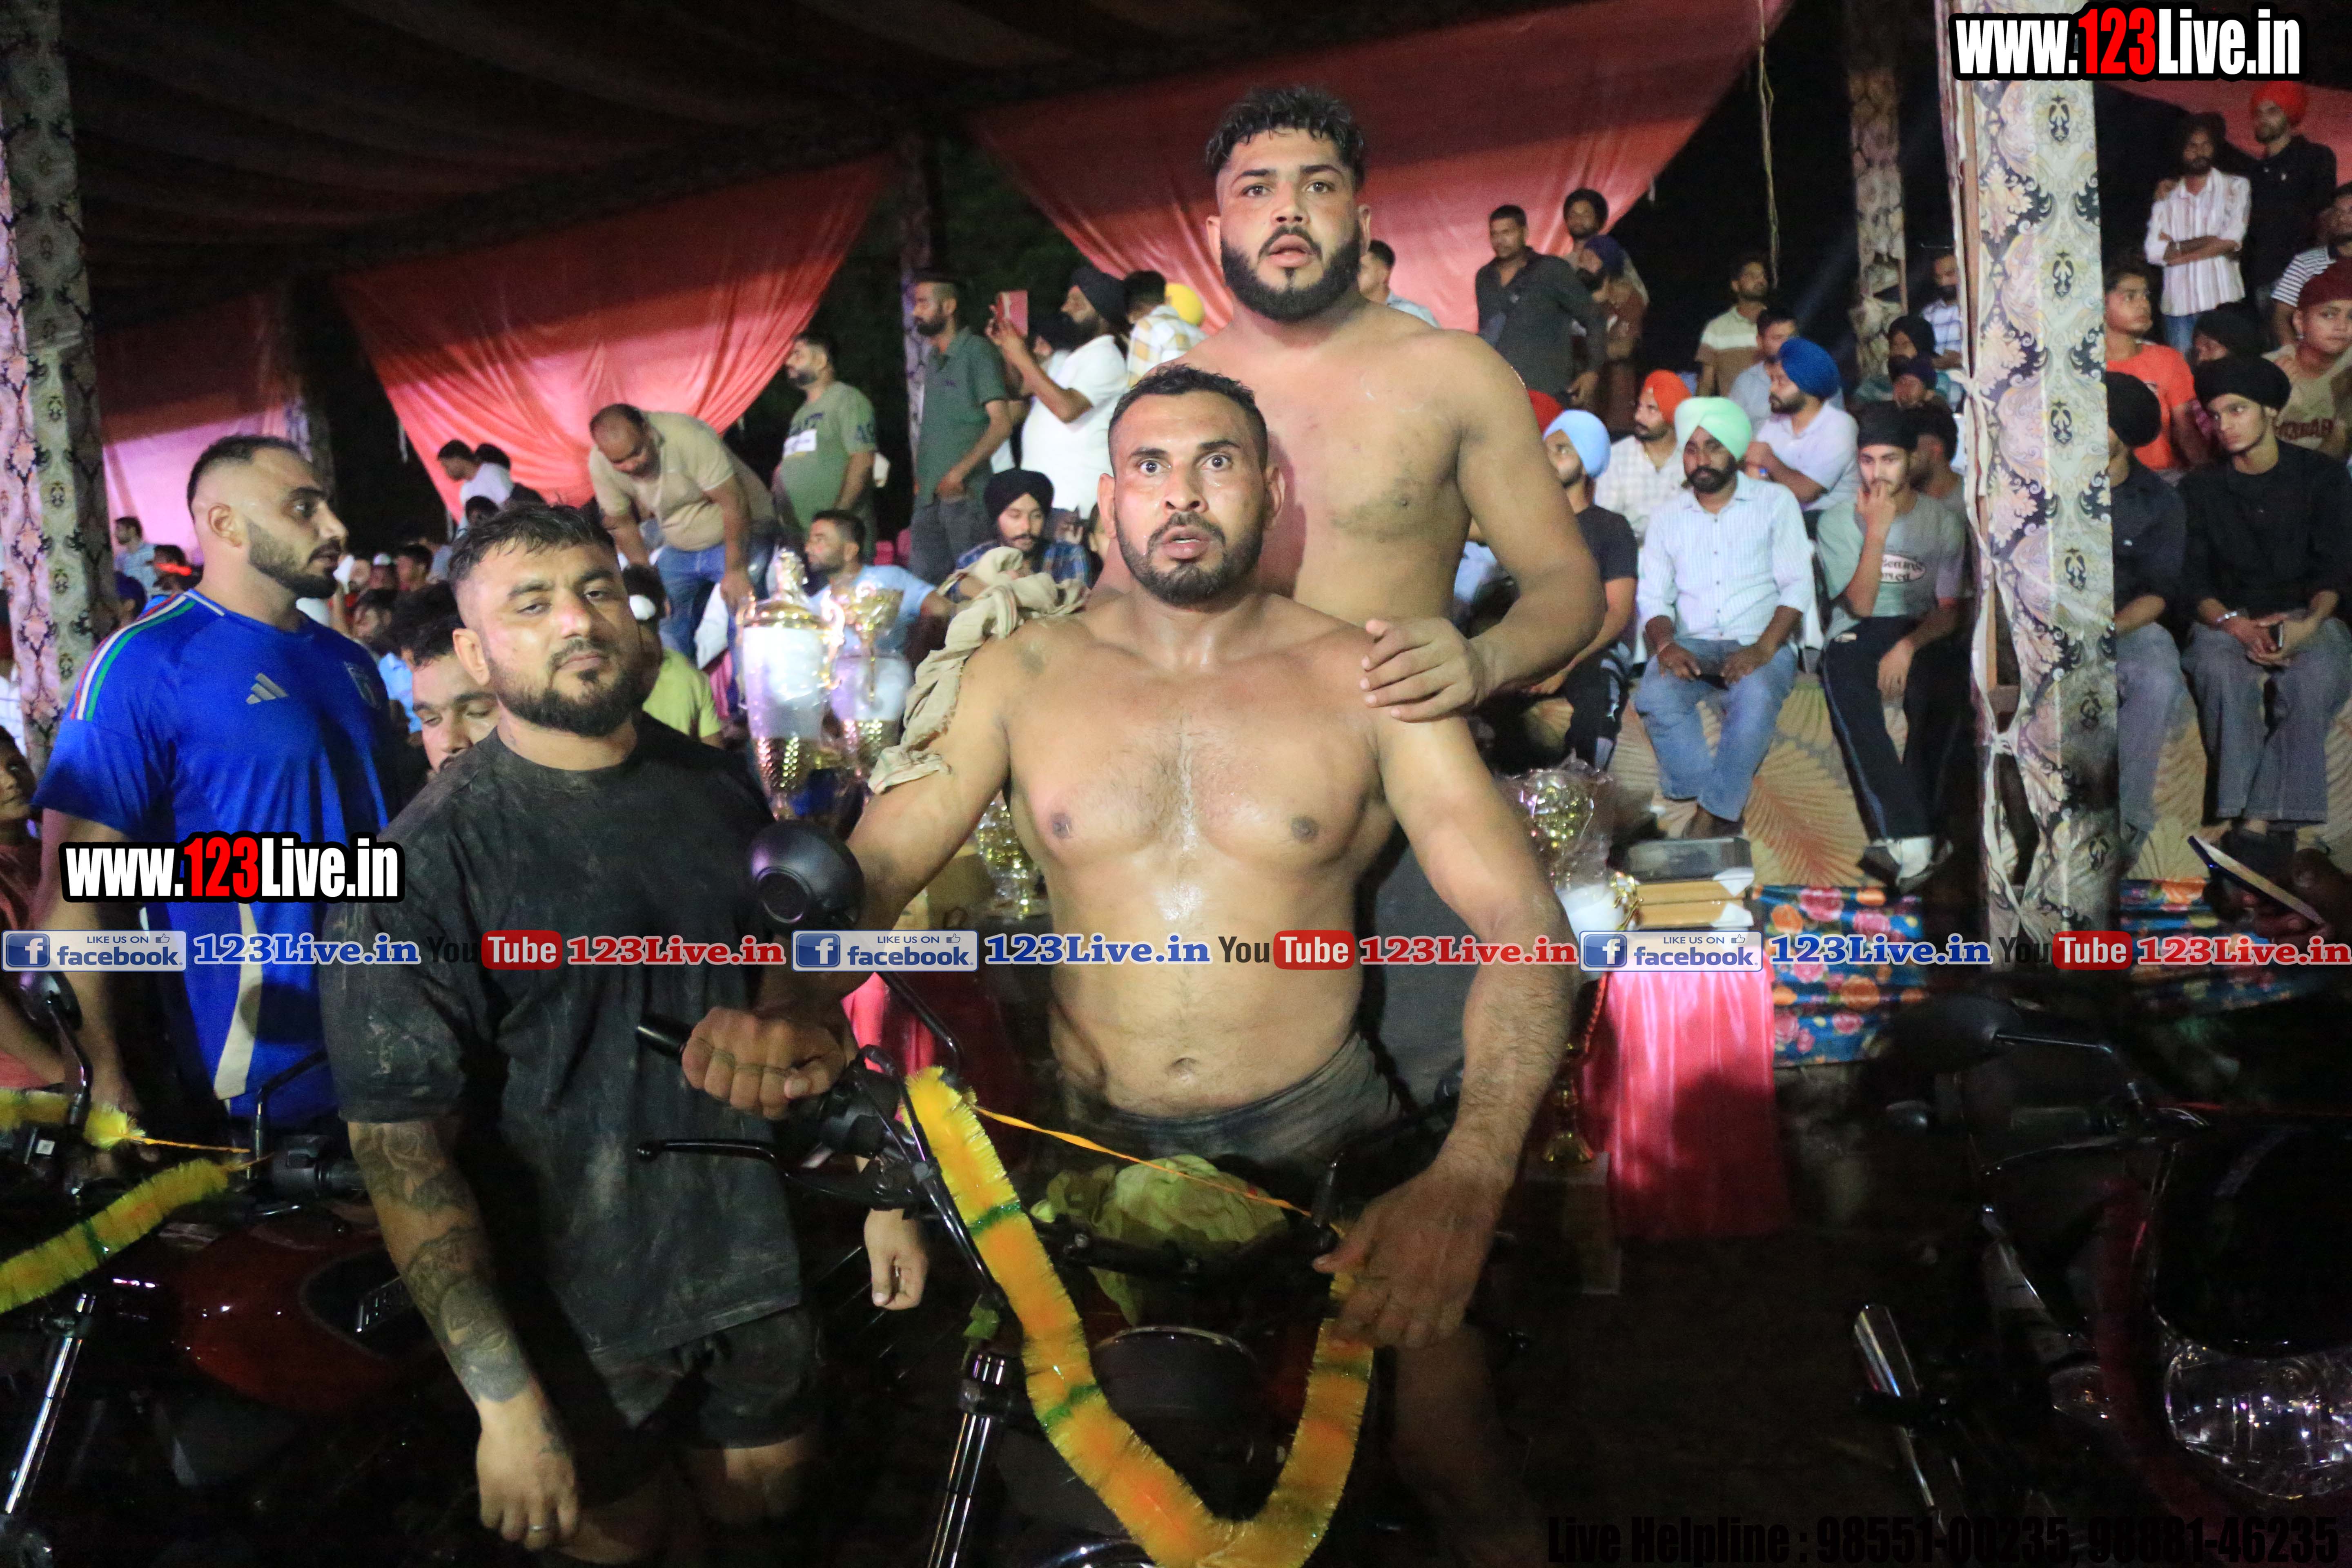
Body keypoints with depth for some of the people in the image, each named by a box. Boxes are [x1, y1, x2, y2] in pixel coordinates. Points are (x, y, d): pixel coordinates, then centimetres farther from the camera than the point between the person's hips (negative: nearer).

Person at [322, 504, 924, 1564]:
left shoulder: (717, 787, 0)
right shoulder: (429, 859, -16)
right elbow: (398, 1144, -17)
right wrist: (503, 1397, -21)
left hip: (760, 1264, 4)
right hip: (579, 1312, -4)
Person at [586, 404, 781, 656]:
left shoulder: (688, 437, -30)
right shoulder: (600, 463, -15)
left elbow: (733, 504, -27)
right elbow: (623, 525, -2)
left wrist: (736, 571, -25)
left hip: (740, 534, -5)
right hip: (680, 548, 5)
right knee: (667, 635, -6)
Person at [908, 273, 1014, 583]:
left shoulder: (976, 351, -6)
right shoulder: (932, 358, 18)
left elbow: (1002, 423, -14)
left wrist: (960, 471, -19)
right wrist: (920, 476, 10)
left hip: (965, 494, -8)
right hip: (929, 496, 8)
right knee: (922, 582, 7)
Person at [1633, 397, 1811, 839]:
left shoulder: (1774, 502, 8)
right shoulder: (1667, 517, 16)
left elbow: (1797, 584, -2)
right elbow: (1653, 596, 10)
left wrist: (1763, 649, -19)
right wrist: (1665, 644, -14)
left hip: (1763, 643, -2)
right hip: (1692, 647, 2)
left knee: (1756, 697, -37)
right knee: (1654, 697, -32)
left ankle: (1713, 813, -23)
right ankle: (1724, 812, -23)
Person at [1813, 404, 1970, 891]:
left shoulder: (1943, 521, 9)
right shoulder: (1838, 522, 6)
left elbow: (1949, 610, 4)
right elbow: (1861, 604, -5)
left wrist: (1909, 646, -16)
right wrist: (1877, 531, -14)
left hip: (1923, 635, 1)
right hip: (1859, 636, -1)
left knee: (1945, 689, -36)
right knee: (1843, 675, -37)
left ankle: (1901, 839, -34)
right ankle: (1915, 841, -41)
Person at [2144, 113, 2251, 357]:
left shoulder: (2236, 187, 8)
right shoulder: (2167, 197, 13)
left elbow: (2231, 241, -6)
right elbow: (2153, 252, -1)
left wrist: (2175, 251, -3)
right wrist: (2201, 242, -8)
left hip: (2222, 301, -2)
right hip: (2178, 303, 2)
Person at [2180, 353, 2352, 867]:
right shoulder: (2200, 489, 11)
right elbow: (2193, 580, 2)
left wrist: (2310, 623, -21)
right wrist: (2236, 624, -18)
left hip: (2306, 614, 0)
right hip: (2228, 617, 1)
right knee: (2221, 671, -35)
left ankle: (2259, 818, -38)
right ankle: (2268, 822, -35)